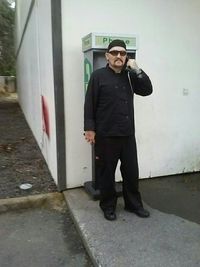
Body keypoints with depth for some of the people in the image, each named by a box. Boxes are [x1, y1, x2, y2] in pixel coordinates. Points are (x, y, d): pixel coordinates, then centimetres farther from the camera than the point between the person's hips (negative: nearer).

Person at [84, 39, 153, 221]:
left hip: (128, 134, 5)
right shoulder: (98, 76, -4)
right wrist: (89, 128, -12)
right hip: (106, 135, -4)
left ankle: (134, 204, 31)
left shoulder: (130, 75, 12)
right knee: (106, 173, 8)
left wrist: (137, 70, -5)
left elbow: (147, 90, 5)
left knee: (131, 171, 13)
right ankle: (108, 206, 26)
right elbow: (90, 104, -7)